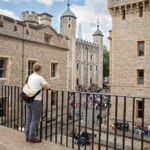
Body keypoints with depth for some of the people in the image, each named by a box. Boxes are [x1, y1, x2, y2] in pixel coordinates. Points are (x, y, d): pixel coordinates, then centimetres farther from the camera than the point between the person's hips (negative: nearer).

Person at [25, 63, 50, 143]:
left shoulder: (30, 77, 11)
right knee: (34, 120, 1)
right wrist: (43, 87, 6)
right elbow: (48, 87, -13)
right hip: (36, 101, -8)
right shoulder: (39, 78, -12)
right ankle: (32, 137, 7)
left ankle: (27, 136, 23)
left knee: (28, 118, 13)